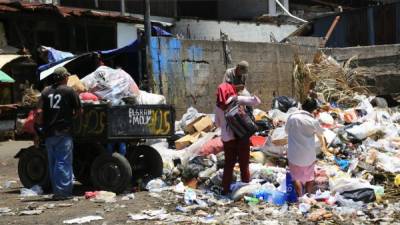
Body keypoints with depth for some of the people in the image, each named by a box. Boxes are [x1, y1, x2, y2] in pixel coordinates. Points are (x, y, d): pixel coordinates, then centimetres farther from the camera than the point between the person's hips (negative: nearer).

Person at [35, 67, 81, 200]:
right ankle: (62, 192, -3)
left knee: (52, 163, 13)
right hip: (64, 132, -4)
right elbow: (78, 111, -1)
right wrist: (72, 116, 18)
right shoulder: (69, 91, -4)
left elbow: (39, 112, -1)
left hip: (49, 133, 4)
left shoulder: (46, 92, 6)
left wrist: (41, 126, 12)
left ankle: (56, 191, 19)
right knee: (63, 162, -1)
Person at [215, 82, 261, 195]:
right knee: (243, 164, 11)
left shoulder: (218, 106, 1)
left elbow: (218, 123, 10)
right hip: (241, 136, -3)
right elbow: (257, 101, -13)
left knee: (229, 164, 16)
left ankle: (226, 189, 18)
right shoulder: (238, 100, -11)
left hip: (227, 138, 3)